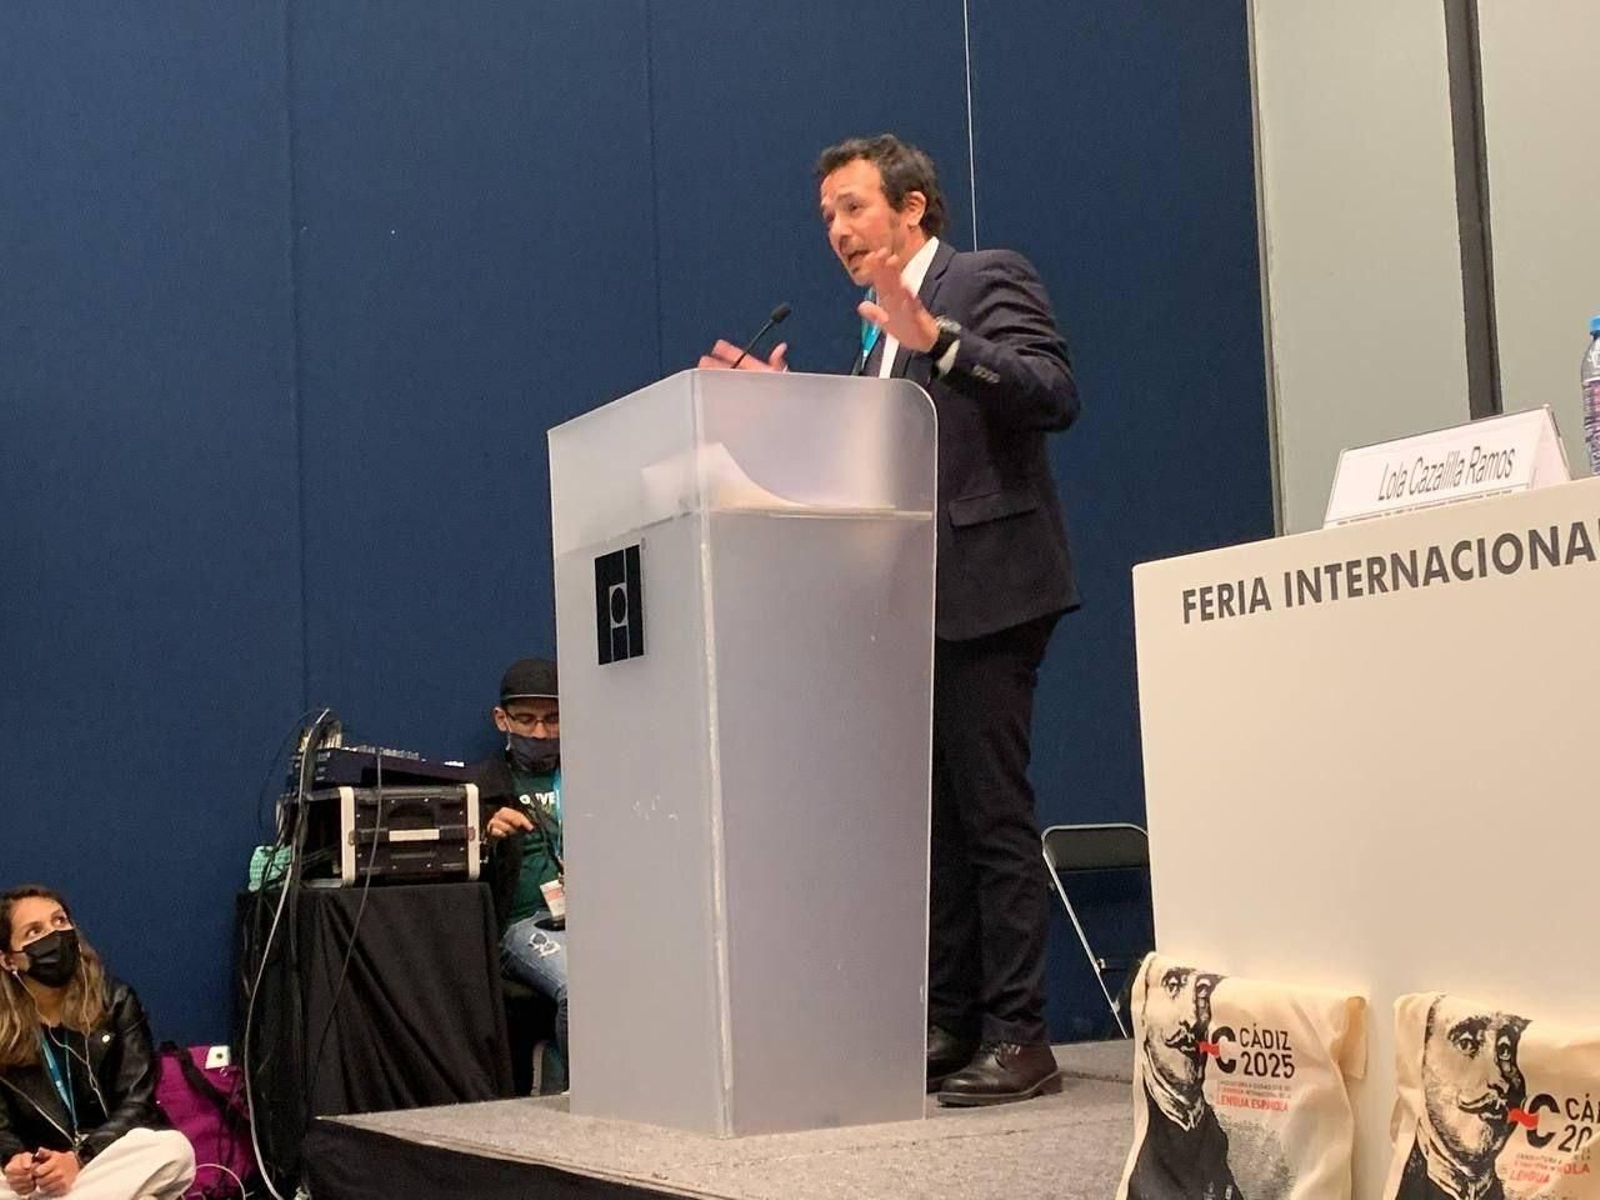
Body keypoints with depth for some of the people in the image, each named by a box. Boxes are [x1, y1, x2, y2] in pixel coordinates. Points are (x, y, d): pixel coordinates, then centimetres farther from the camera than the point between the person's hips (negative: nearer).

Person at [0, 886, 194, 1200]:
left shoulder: (115, 1001, 0)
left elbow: (136, 1103, -5)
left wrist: (78, 1159, -22)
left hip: (115, 1156, 1)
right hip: (38, 1172, -1)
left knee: (175, 1149, -34)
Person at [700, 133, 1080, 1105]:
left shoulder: (988, 280, -3)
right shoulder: (883, 330, 21)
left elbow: (1055, 396, -18)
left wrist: (936, 338, -28)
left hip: (985, 593, -9)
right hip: (918, 604, 9)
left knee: (994, 815, -7)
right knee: (933, 816, 10)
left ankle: (1018, 1036, -2)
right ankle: (949, 1024, 16)